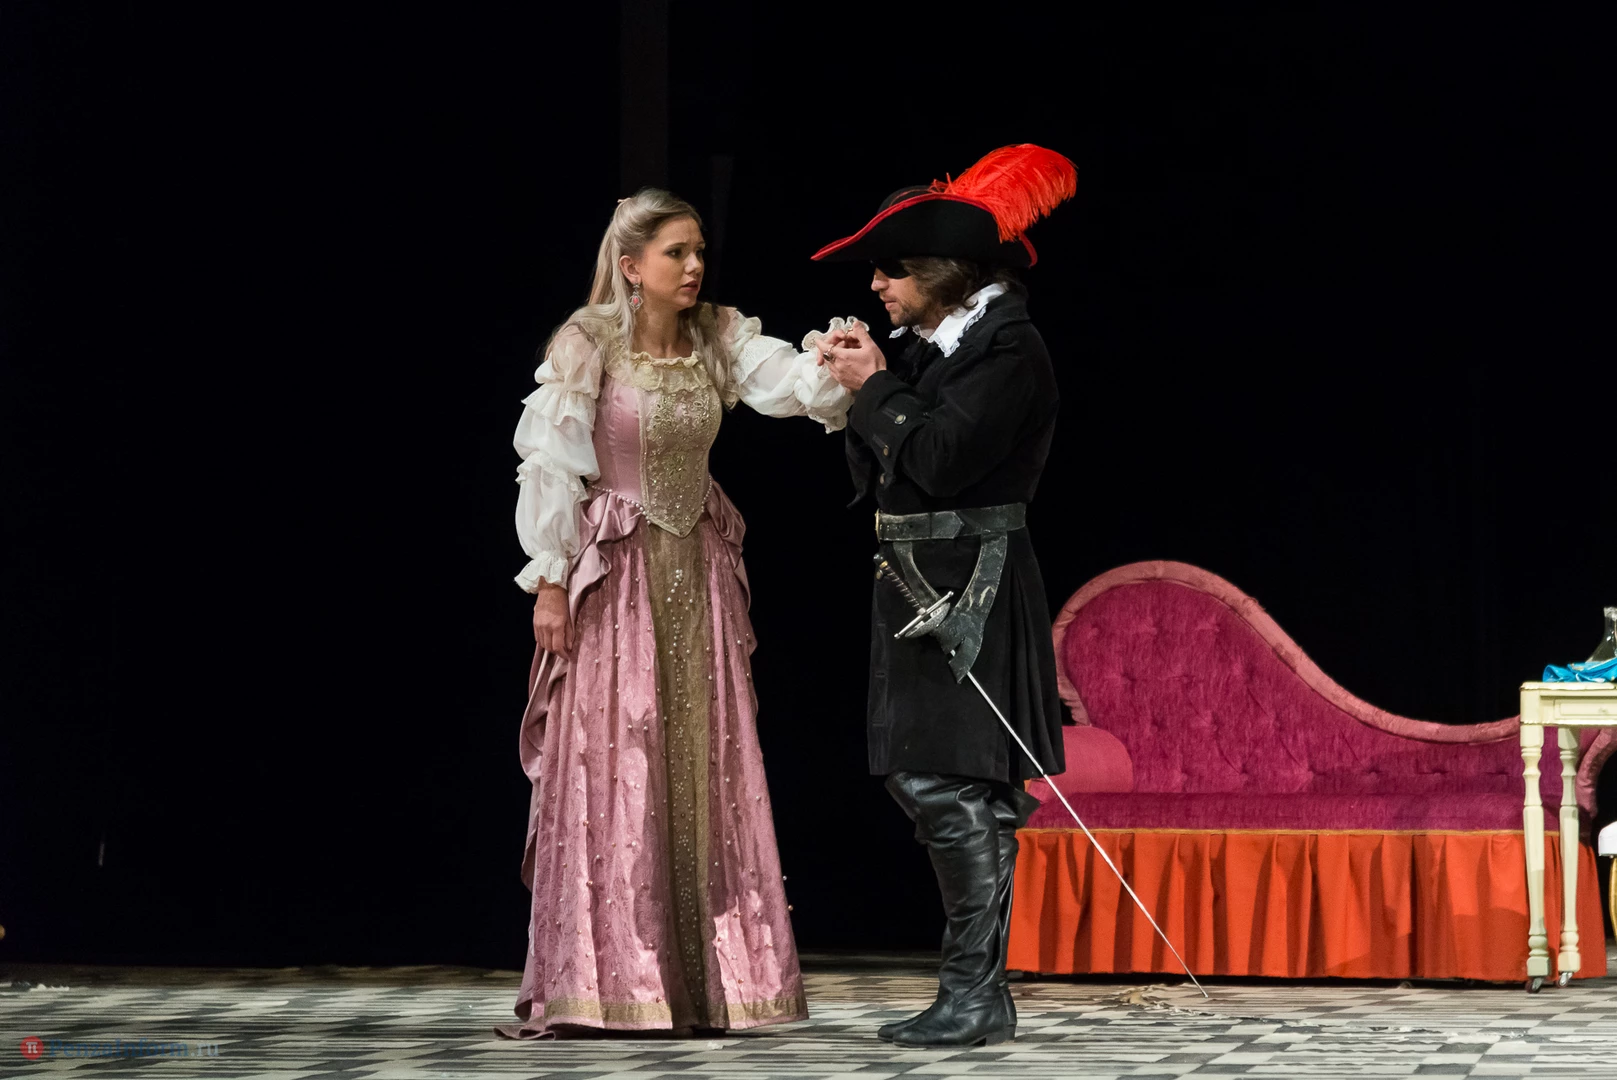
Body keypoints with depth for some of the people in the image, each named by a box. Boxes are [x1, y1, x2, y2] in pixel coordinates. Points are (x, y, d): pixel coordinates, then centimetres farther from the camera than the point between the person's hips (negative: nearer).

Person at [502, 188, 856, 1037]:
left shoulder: (718, 339, 4)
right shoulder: (588, 345, -8)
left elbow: (795, 380, -12)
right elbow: (549, 462, -9)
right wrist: (549, 582, -12)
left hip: (699, 570, 5)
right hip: (613, 574, -5)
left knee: (703, 769, 5)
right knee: (609, 770, -3)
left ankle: (698, 979, 12)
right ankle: (597, 984, 3)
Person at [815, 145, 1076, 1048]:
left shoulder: (1009, 351, -12)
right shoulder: (924, 344, 14)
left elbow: (941, 458, -22)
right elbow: (878, 476, 17)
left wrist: (875, 388, -10)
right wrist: (861, 385, 4)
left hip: (970, 589, -10)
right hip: (918, 584, 10)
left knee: (956, 785, -10)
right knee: (921, 777, 11)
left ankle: (978, 997, -4)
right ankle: (978, 983, 19)